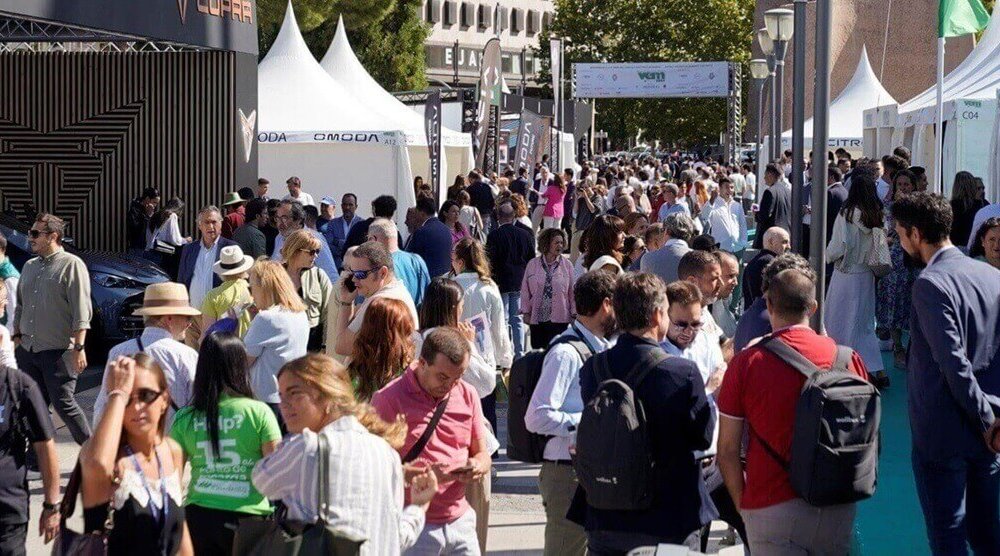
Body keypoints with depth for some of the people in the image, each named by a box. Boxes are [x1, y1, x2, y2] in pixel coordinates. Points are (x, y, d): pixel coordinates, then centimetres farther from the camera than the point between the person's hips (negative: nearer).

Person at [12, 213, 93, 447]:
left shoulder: (71, 265, -7)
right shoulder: (29, 267, 15)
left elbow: (81, 311, -12)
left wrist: (79, 348, -18)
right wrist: (17, 337, 16)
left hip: (58, 351, -7)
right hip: (27, 349, 7)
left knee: (63, 403, -6)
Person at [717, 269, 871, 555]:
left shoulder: (746, 363, -8)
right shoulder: (848, 359, -2)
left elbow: (727, 451, -5)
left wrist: (742, 504, 8)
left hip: (771, 507, -3)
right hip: (838, 507, 3)